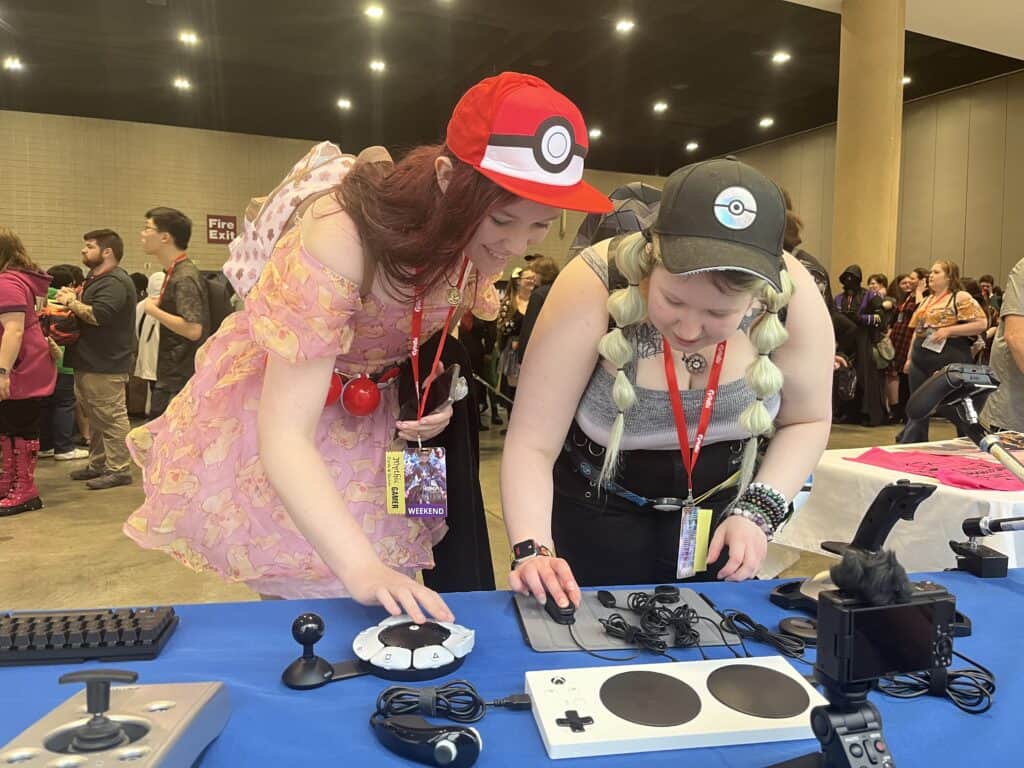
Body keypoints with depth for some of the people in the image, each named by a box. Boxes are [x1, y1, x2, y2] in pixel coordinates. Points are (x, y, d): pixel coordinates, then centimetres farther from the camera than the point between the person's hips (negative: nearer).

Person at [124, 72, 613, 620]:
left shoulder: (487, 237, -15)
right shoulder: (340, 240, -35)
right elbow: (284, 436, -38)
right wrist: (361, 568, -48)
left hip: (375, 413, 5)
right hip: (272, 407, -4)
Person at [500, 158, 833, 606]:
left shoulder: (793, 298, -22)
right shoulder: (593, 288, -31)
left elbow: (807, 421, -4)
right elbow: (532, 444, -26)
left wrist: (757, 511, -16)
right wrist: (533, 551, -40)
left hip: (720, 507, 3)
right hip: (597, 511, -2)